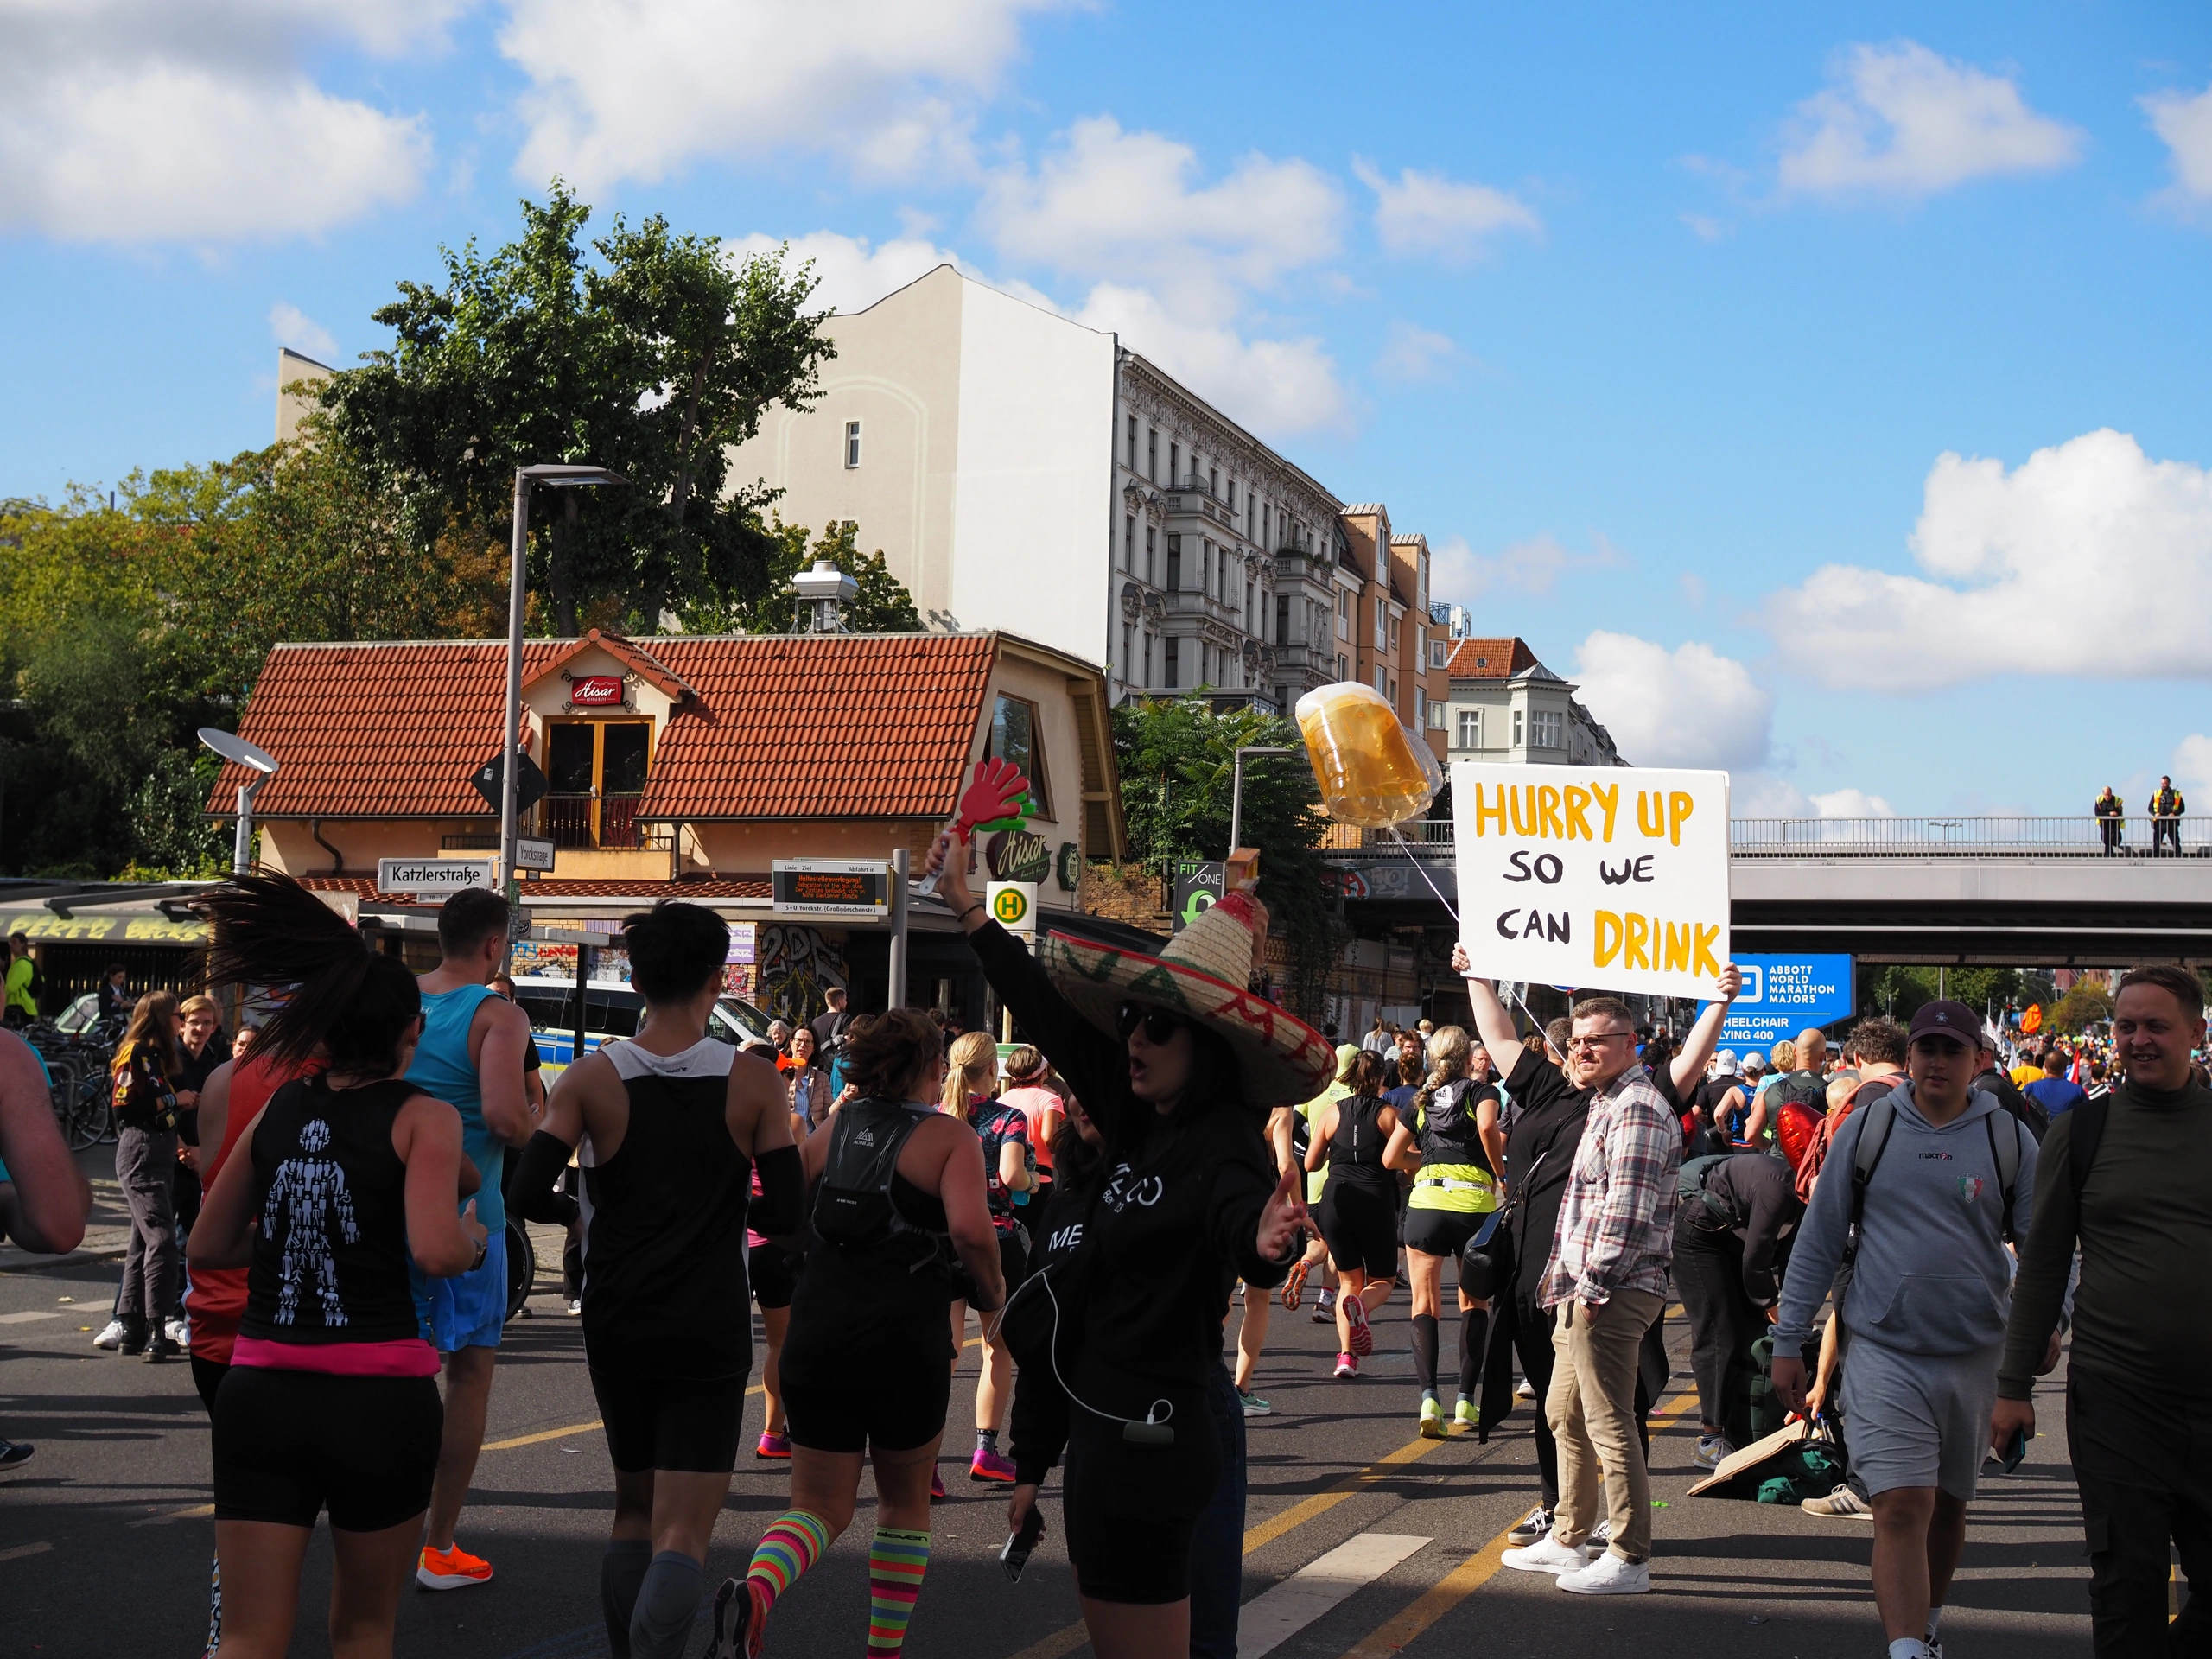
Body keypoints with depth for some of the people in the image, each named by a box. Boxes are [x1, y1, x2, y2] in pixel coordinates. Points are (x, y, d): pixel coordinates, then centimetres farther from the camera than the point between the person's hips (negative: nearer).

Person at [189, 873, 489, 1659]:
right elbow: (437, 1252, -19)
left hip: (260, 1390, 3)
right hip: (380, 1398, -3)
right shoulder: (424, 1116, -4)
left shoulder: (279, 1107, 9)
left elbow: (207, 1247, 15)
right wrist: (474, 1235, 2)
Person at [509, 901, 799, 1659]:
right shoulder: (754, 1082, -7)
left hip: (617, 1325, 2)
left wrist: (577, 1212, 9)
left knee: (635, 1509, 22)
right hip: (711, 1332, -2)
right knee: (682, 1535, -2)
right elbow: (785, 1215, -8)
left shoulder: (591, 1078, -6)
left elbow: (529, 1194, -13)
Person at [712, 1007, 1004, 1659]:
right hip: (906, 1343, -3)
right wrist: (990, 1293, -1)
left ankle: (754, 1593, -20)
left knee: (819, 1505, 10)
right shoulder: (950, 1137, -4)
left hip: (817, 1334, 3)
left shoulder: (836, 1127, 10)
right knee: (905, 1502, 20)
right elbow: (970, 1231, -20)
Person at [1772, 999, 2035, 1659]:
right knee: (1901, 1509, -13)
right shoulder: (1867, 1128, 0)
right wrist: (1788, 1342, 2)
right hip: (1883, 1351, -2)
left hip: (1975, 1355, 2)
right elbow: (1818, 1240, 4)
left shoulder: (2008, 1139, 3)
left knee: (1948, 1505, 16)